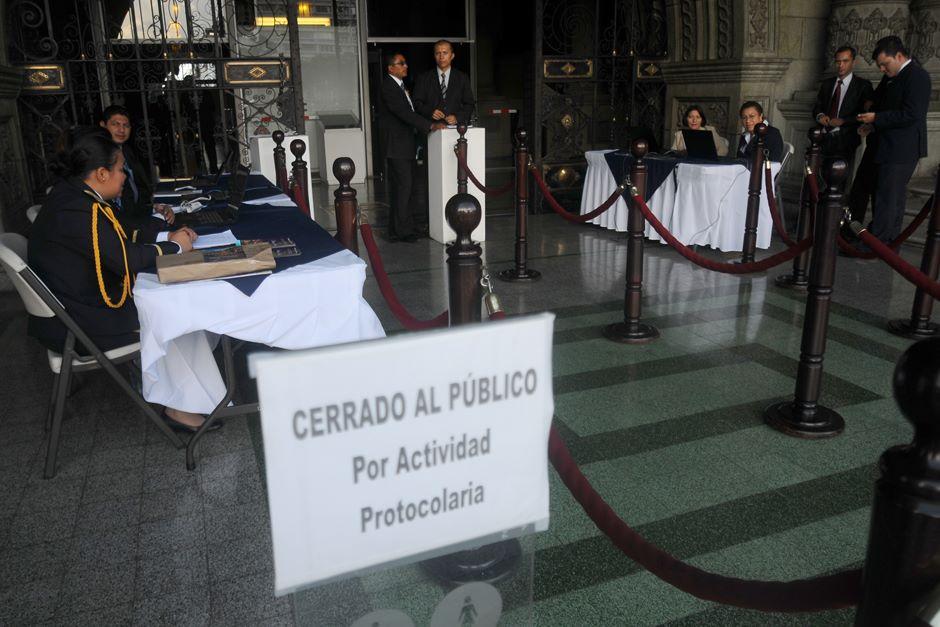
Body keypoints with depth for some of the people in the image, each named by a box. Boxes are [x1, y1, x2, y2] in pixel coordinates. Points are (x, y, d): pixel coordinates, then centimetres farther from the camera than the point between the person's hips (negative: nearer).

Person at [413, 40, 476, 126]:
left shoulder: (462, 78, 14)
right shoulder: (423, 79, 12)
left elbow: (470, 104, 11)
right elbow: (417, 103, 8)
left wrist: (457, 117, -7)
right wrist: (430, 112, -11)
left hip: (456, 126, 1)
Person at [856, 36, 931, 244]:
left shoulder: (917, 76, -14)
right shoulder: (891, 77, 14)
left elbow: (911, 114, -21)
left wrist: (876, 118, -18)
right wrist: (874, 125, 8)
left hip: (901, 149, -10)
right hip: (889, 148, 10)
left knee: (887, 197, -8)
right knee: (895, 195, 16)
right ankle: (890, 241, 26)